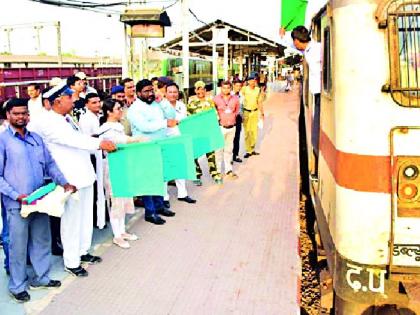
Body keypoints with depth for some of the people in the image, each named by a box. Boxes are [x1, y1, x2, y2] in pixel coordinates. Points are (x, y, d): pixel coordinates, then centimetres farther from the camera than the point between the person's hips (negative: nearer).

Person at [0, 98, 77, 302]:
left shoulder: (36, 138, 10)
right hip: (17, 203, -5)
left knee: (42, 241, 16)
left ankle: (41, 277, 33)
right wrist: (16, 195, -16)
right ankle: (17, 286, 23)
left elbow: (50, 164, 13)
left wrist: (64, 183, -1)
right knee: (18, 245, 6)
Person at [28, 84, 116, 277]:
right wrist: (99, 143, -29)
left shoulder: (68, 119, 12)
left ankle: (82, 251, 35)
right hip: (70, 179, -8)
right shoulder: (47, 123, -15)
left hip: (84, 175, 8)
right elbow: (72, 139, -25)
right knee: (72, 220, 3)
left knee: (85, 216, 18)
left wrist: (103, 144, 6)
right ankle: (71, 262, 17)